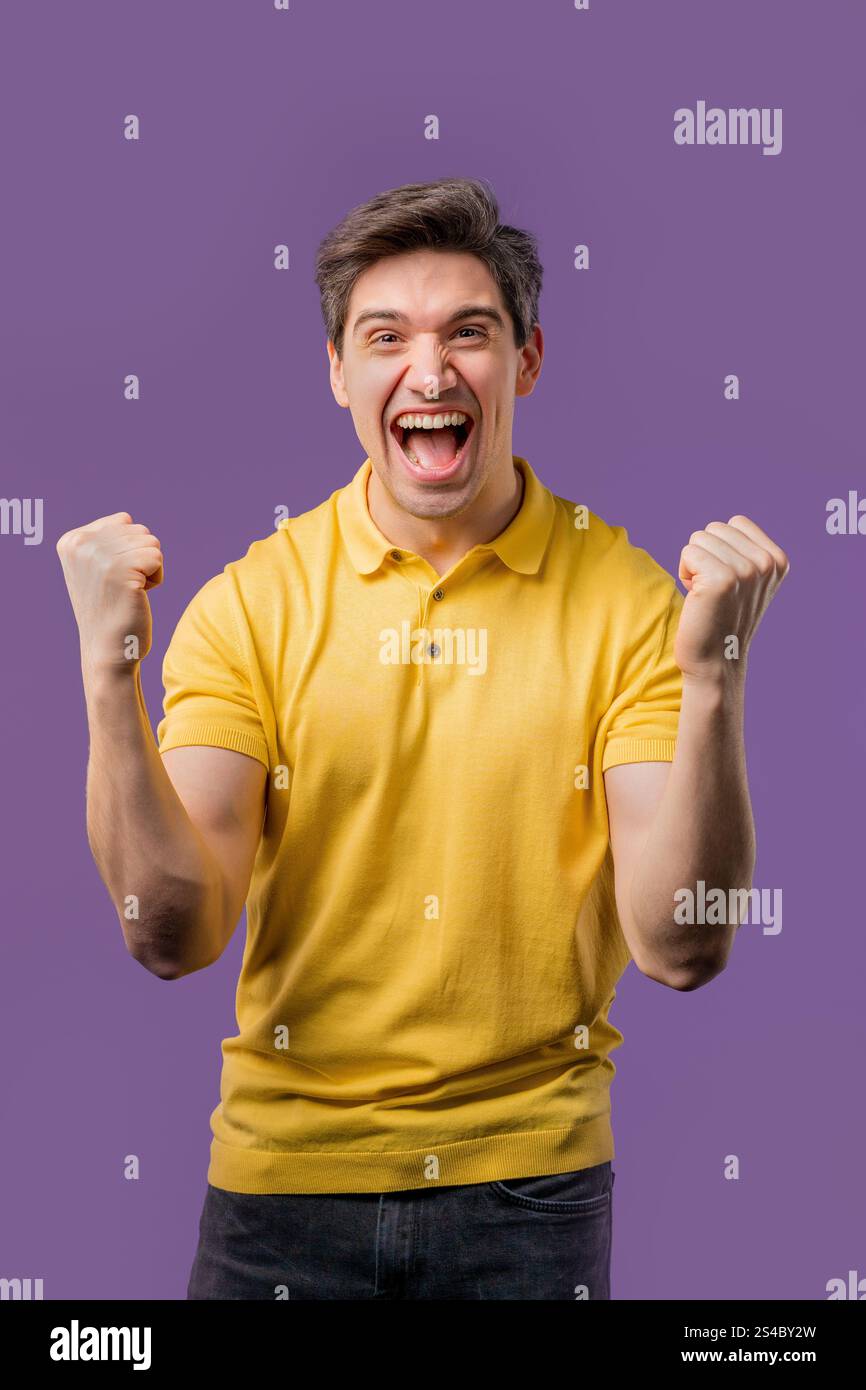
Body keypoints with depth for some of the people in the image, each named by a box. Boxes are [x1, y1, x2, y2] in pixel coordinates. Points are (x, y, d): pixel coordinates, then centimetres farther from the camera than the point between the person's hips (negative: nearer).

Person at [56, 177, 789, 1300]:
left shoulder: (625, 599, -8)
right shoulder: (250, 603, -6)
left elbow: (680, 951, -13)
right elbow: (174, 936, -13)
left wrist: (712, 678, -25)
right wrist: (111, 671, -23)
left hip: (533, 1177, 0)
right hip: (288, 1165, 1)